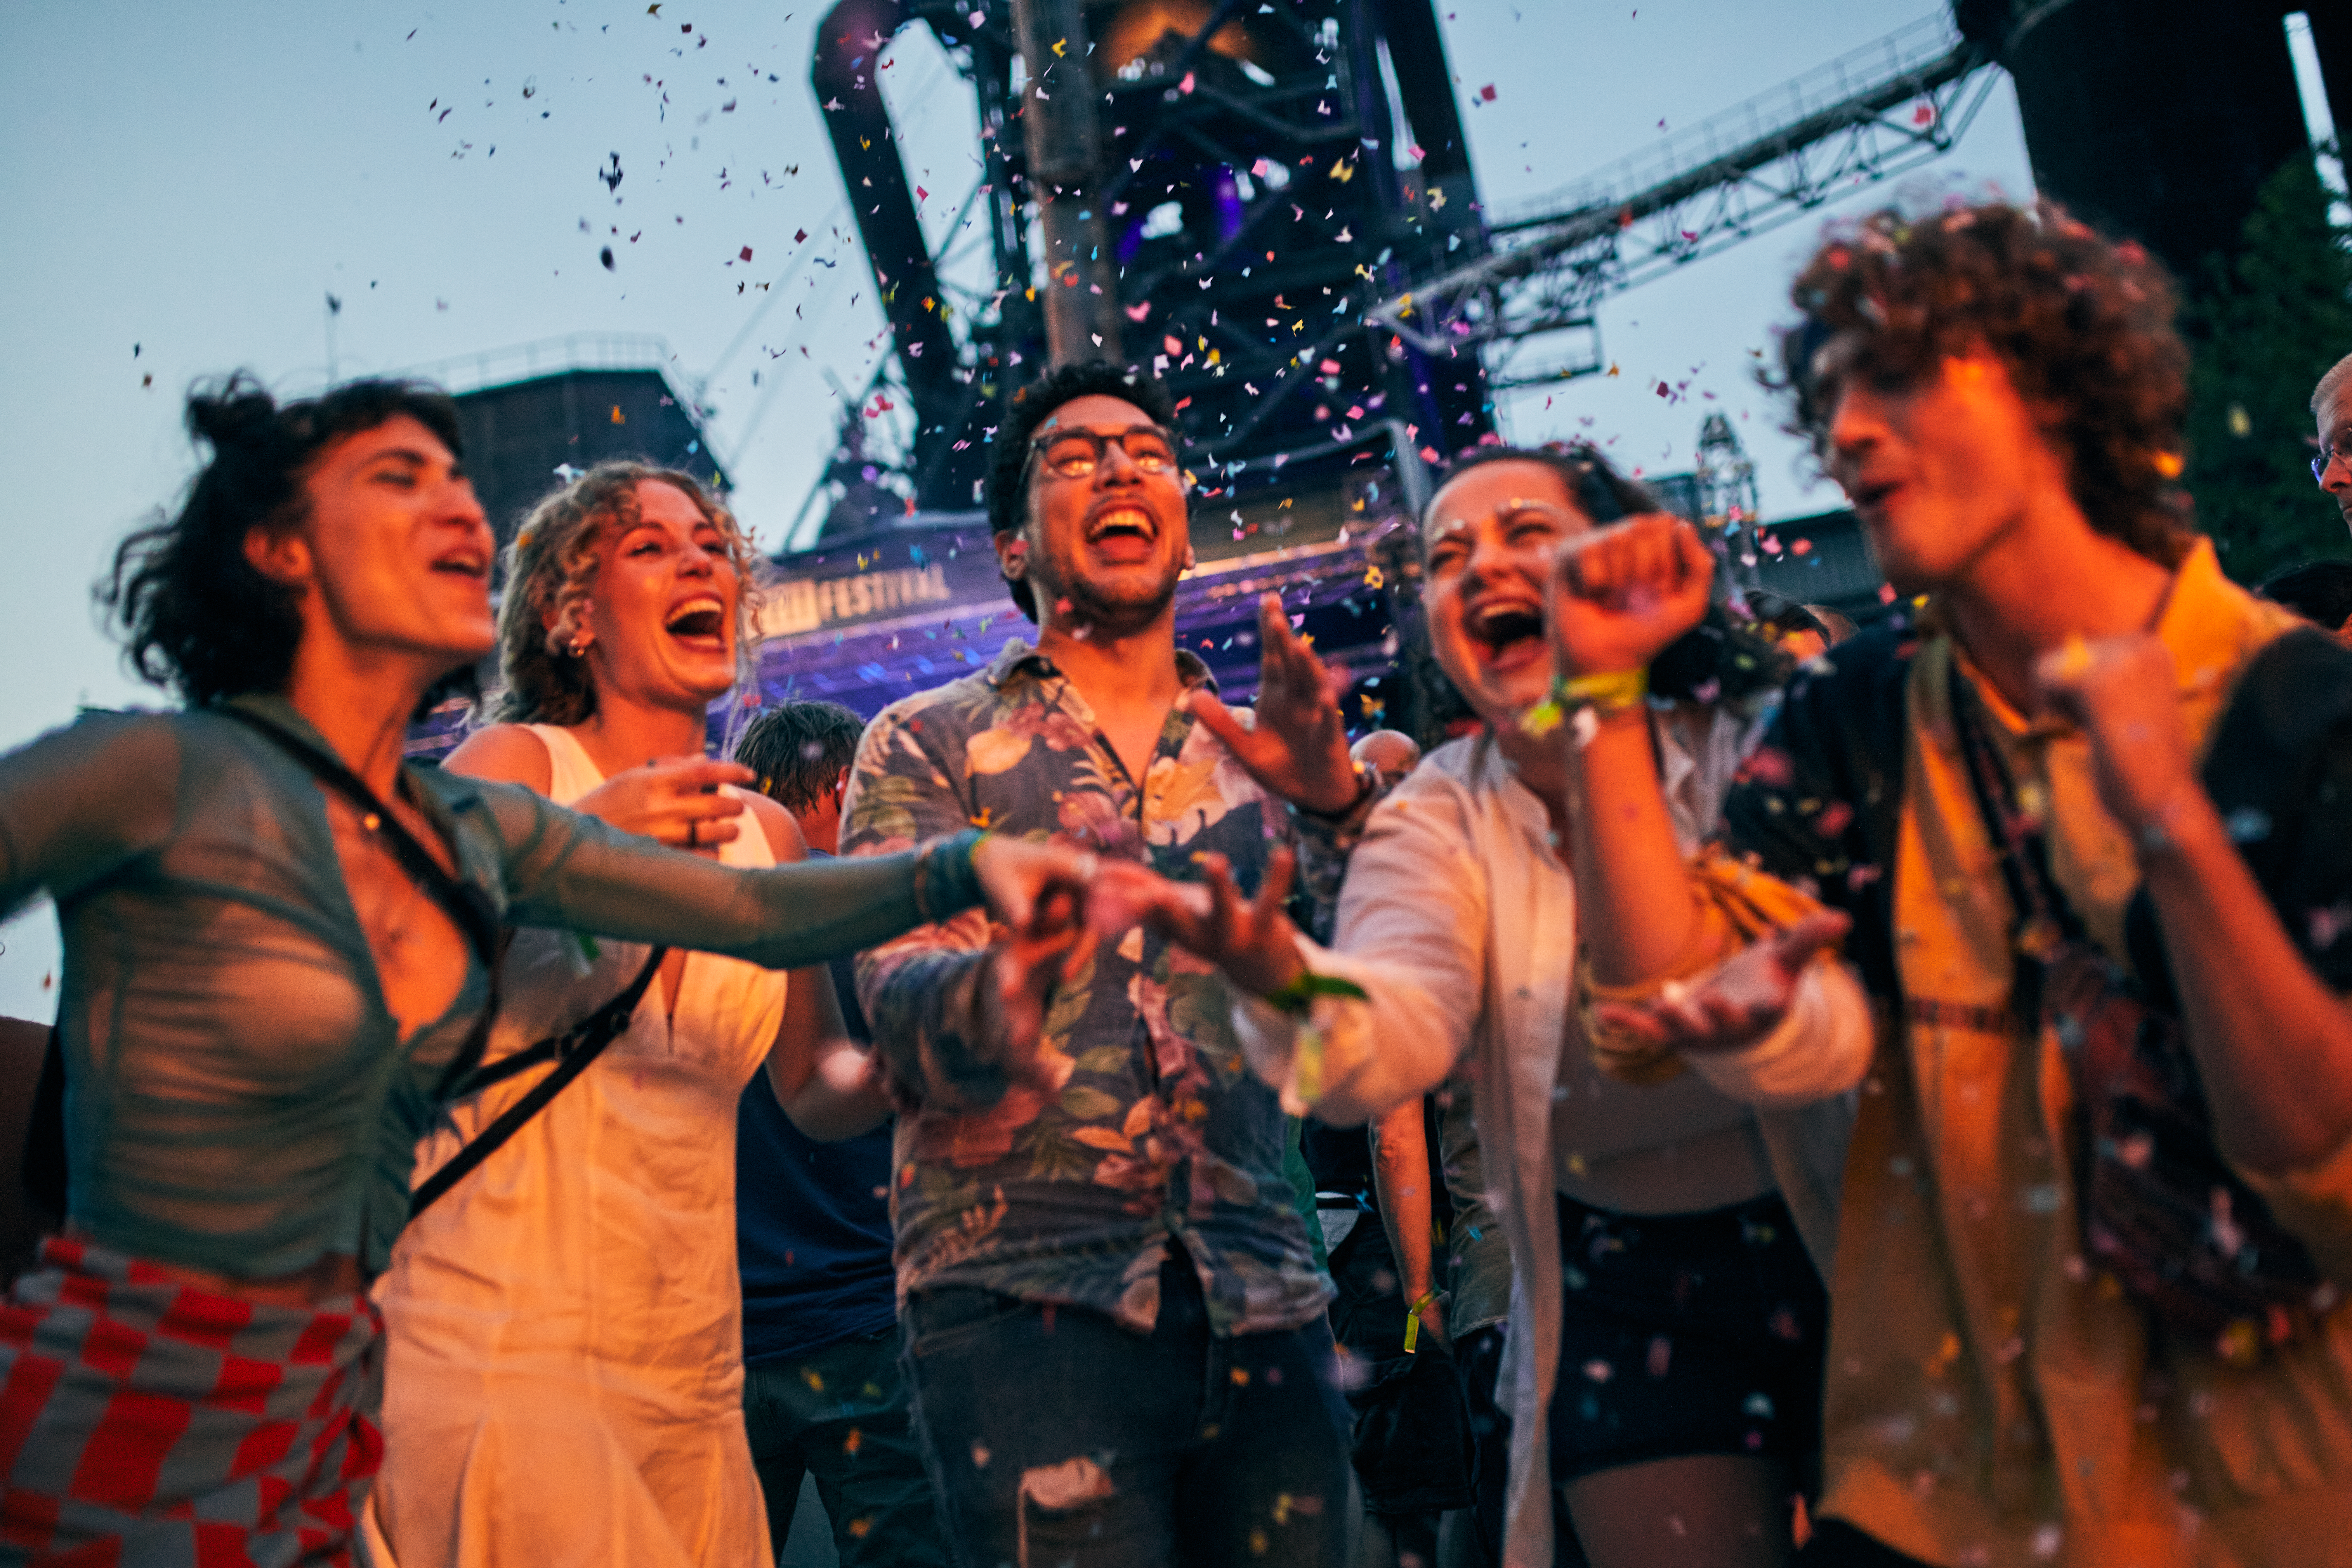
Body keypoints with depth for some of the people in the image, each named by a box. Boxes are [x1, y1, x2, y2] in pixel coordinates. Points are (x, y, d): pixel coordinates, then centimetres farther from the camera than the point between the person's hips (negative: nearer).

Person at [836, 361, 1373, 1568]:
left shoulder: (1264, 752, 16)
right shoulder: (927, 744, 8)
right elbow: (897, 992, -6)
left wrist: (1335, 799, -15)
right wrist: (990, 991, -30)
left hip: (1264, 1309, 3)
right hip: (1021, 1299, -3)